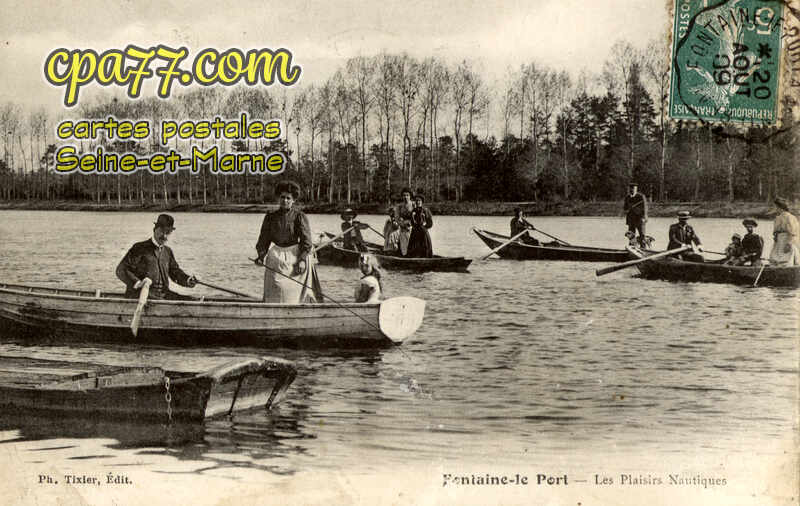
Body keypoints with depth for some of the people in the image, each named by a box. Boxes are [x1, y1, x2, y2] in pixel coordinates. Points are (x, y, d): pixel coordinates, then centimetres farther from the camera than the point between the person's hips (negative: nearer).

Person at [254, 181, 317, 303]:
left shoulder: (299, 217, 0)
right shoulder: (271, 217, 10)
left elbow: (306, 240, -5)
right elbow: (264, 238, 9)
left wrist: (302, 260, -14)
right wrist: (261, 255, -6)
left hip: (294, 256, -2)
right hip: (276, 257, 2)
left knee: (293, 292, -2)